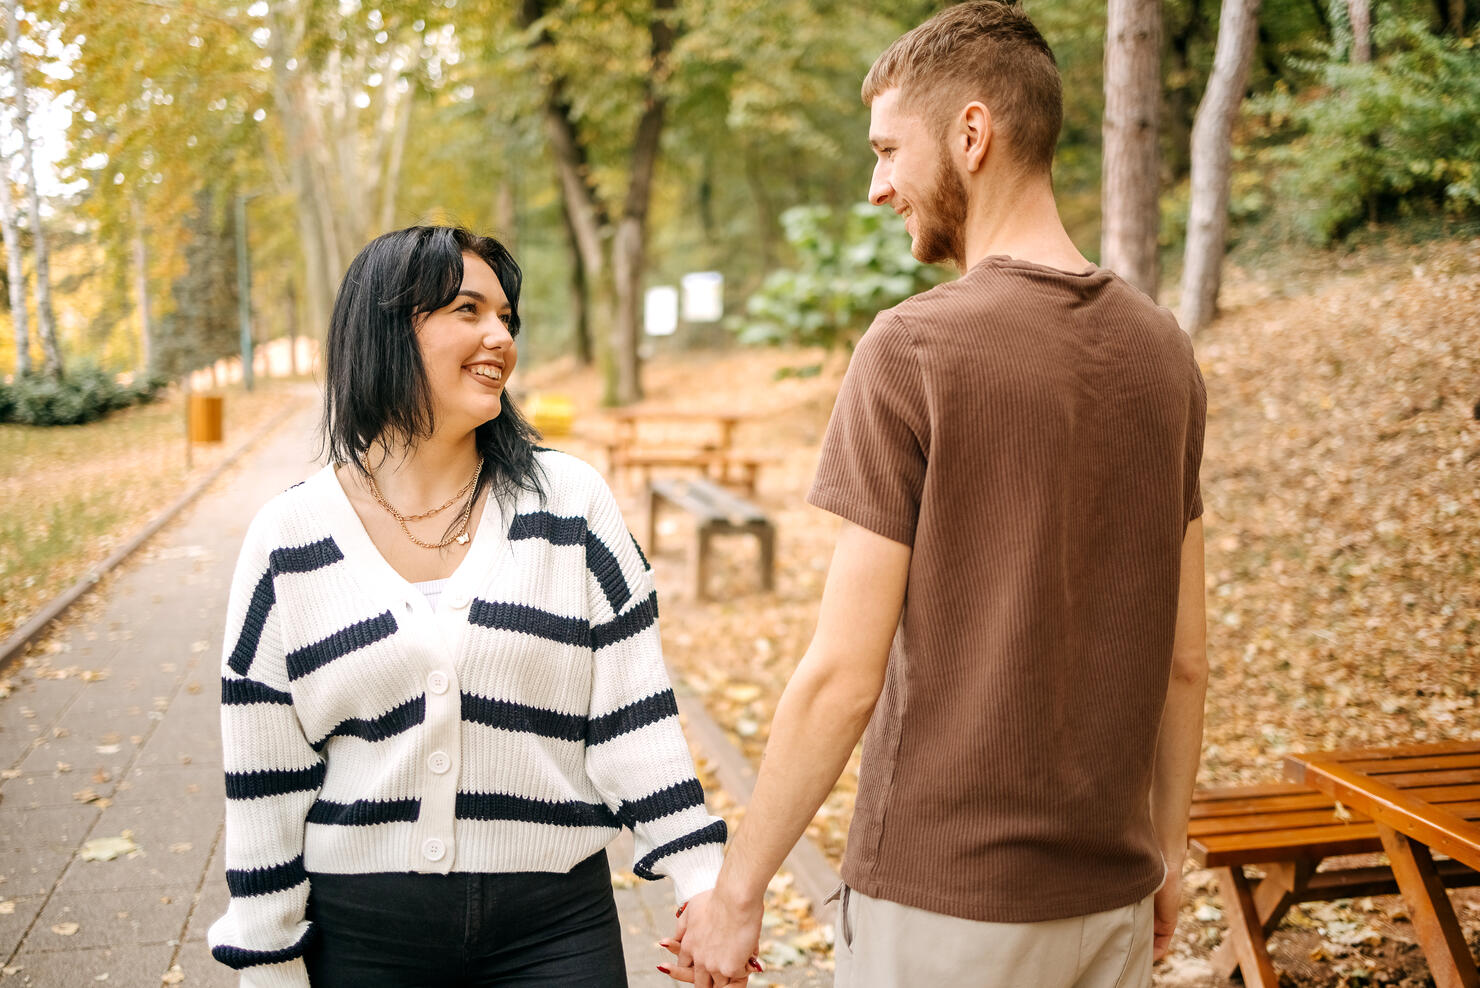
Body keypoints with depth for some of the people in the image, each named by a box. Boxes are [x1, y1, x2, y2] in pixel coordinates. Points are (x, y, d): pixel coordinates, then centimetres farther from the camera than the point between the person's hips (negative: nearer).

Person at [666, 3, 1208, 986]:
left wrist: (738, 889, -5)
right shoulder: (1162, 347, 2)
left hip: (943, 896, -5)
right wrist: (1167, 846, 19)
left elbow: (844, 674, -16)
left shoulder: (913, 348, -16)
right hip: (1110, 893, 6)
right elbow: (1184, 658, 7)